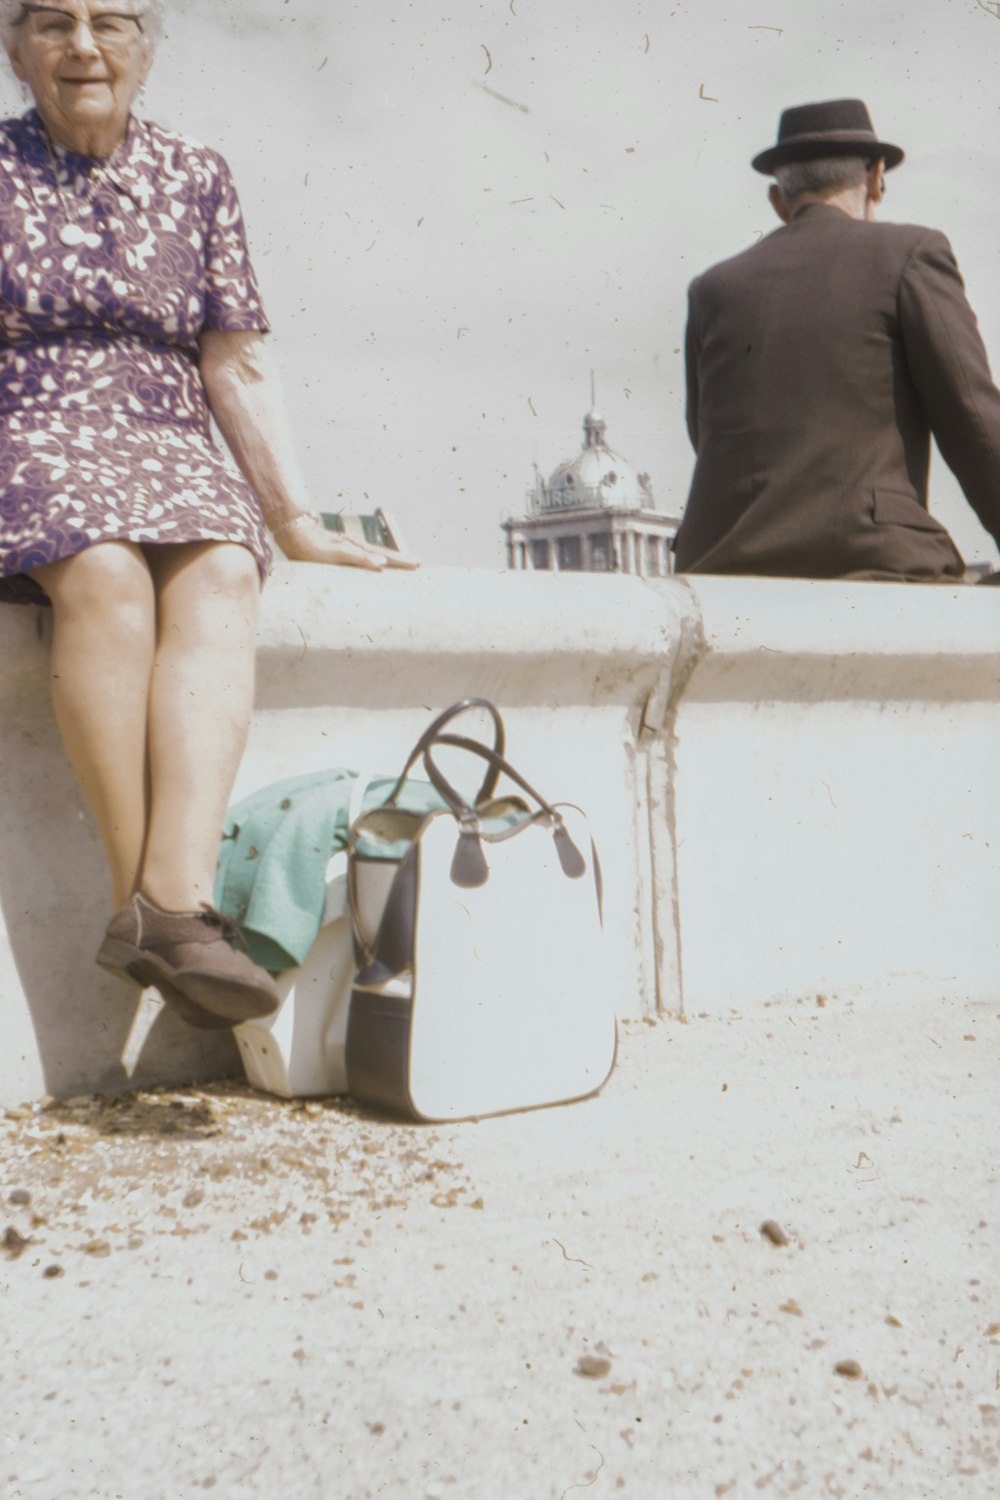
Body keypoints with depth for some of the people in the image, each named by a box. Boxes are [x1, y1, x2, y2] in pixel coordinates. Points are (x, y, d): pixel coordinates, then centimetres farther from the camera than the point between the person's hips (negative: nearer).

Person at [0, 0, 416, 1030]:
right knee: (106, 571, -35)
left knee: (220, 573, -32)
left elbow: (237, 369, 13)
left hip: (168, 455, 2)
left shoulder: (193, 180, 16)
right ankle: (140, 894, -32)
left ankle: (175, 899, -44)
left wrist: (299, 523, 6)